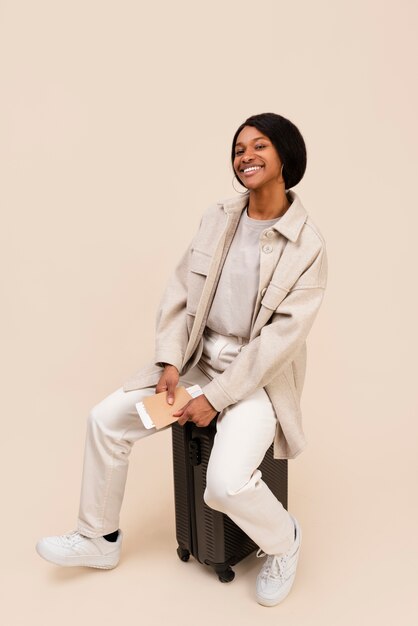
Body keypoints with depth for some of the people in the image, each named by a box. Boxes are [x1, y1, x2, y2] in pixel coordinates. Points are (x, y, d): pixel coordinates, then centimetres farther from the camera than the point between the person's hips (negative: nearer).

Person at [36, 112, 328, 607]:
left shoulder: (307, 245, -13)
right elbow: (180, 290, 3)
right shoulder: (217, 218, 2)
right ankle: (99, 539, 20)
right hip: (198, 357, 6)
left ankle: (283, 541, 11)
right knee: (105, 418, -2)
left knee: (226, 481, -26)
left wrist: (216, 397, -19)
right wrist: (170, 361, -8)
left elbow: (283, 335, -17)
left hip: (259, 376, -5)